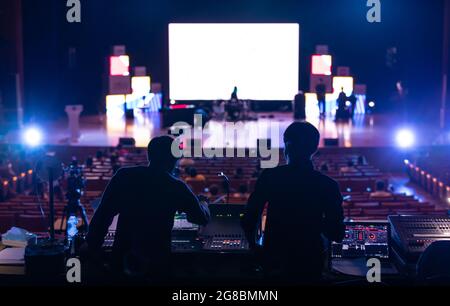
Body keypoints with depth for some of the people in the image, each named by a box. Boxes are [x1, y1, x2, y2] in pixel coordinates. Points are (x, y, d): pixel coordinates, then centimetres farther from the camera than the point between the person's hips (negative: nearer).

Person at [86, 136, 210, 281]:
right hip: (156, 266, -1)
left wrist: (93, 247, 4)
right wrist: (204, 206, 31)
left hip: (122, 262, 2)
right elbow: (202, 218, 8)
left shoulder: (125, 176, -4)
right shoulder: (177, 187, -6)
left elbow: (102, 214, -5)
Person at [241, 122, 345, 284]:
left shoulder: (270, 177, -11)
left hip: (274, 261, 0)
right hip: (310, 263, 0)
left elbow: (248, 220, -12)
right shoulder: (328, 185, -10)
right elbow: (337, 234, -5)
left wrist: (254, 245, 5)